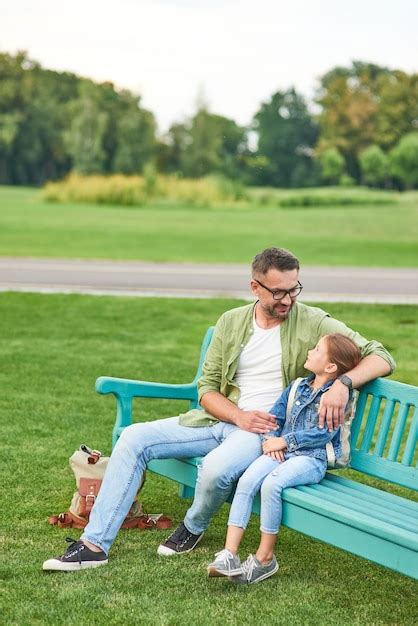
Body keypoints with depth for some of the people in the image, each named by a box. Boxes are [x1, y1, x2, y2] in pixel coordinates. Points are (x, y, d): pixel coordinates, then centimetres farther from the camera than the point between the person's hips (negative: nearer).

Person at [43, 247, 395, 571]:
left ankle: (194, 528, 0)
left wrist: (343, 383, -30)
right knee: (134, 438, -9)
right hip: (219, 419, 5)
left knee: (217, 467, -36)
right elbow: (207, 387, 6)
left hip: (269, 430, -5)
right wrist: (240, 417, -14)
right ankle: (95, 544, -7)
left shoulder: (313, 324, -6)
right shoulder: (231, 322, 7)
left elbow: (381, 358, -11)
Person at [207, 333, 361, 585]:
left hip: (312, 458, -6)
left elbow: (323, 432, -15)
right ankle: (229, 554, -22)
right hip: (282, 451, 6)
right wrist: (271, 440, -2)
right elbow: (275, 415, 19)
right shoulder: (297, 387, 18)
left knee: (271, 484, -31)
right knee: (247, 481, -19)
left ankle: (265, 558, -16)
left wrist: (284, 441, -14)